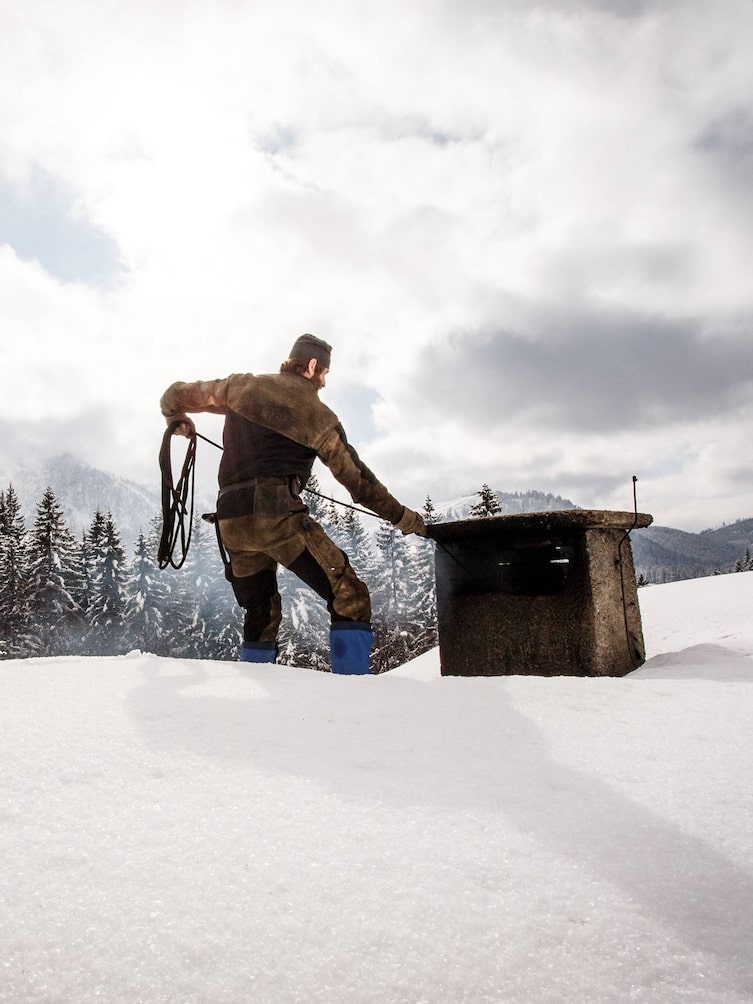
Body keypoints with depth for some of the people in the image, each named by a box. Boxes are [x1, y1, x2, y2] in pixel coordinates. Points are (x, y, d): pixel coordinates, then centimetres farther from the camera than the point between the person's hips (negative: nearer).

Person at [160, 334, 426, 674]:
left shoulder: (241, 386, 16)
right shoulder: (315, 411, 4)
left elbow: (177, 394, 25)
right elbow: (355, 476, 5)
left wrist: (177, 419, 48)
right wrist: (400, 516, 15)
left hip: (231, 521, 6)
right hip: (278, 516, -6)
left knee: (261, 614, 22)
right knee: (349, 598, -3)